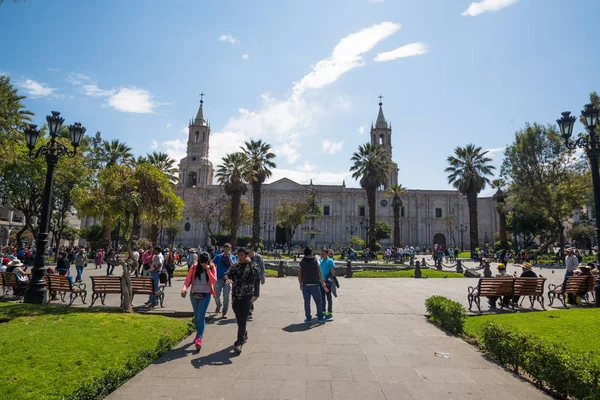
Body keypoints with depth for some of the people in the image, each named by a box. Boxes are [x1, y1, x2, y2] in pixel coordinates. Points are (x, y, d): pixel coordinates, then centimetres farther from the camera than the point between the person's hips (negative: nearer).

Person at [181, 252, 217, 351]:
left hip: (205, 295, -3)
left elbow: (214, 281, -13)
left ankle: (199, 338, -11)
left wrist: (208, 270, -21)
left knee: (201, 315, -13)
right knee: (196, 316, 15)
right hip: (194, 294, 3)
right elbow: (188, 280, -5)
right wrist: (184, 289, -23)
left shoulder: (212, 268, -4)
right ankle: (199, 333, 35)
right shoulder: (194, 267, -2)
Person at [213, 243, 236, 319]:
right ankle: (219, 305, 40)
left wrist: (229, 257, -18)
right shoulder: (219, 256, 2)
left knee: (226, 297, 2)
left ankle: (224, 312, 13)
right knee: (216, 296, 8)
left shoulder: (233, 257, 0)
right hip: (218, 279, 1)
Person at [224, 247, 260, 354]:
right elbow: (226, 274, -4)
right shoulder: (234, 266, 9)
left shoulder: (252, 266, -4)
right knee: (239, 319, 18)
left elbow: (258, 274, -23)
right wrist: (227, 279, -27)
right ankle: (244, 335, 42)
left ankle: (239, 343, -6)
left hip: (247, 297, -5)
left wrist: (250, 262, -22)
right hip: (235, 297, 5)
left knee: (242, 320, -9)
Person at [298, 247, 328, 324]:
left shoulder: (302, 262, 3)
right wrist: (322, 283, 3)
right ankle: (320, 317, 14)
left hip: (305, 285, 2)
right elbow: (319, 273, -4)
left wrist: (300, 284, 12)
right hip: (315, 284, -2)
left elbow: (299, 275, 2)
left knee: (307, 302, 7)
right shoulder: (315, 261, -2)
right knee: (318, 301, 9)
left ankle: (308, 318, 9)